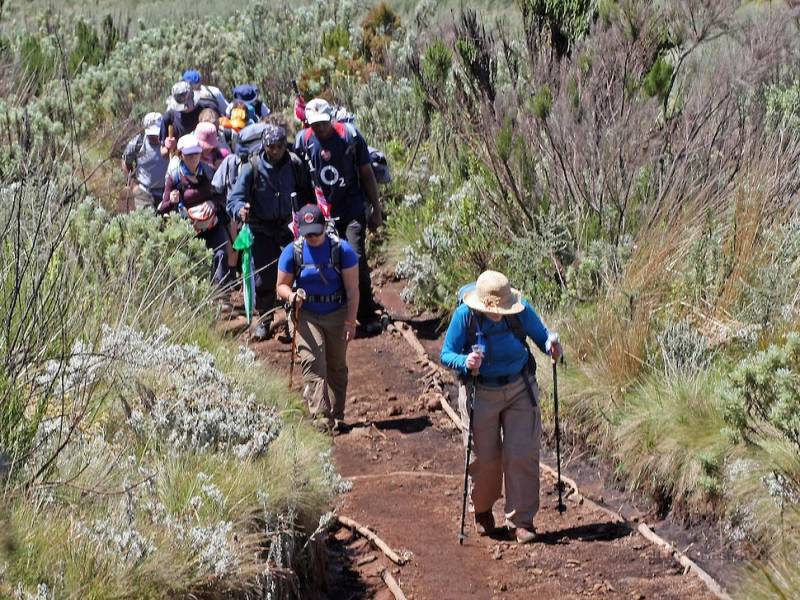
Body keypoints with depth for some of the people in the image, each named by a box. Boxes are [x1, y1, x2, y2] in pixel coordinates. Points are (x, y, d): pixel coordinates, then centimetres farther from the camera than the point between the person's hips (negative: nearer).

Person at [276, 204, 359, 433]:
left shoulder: (342, 250, -12)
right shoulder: (292, 252, -8)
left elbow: (352, 290, -9)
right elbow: (282, 285, 1)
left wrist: (351, 322, -13)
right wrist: (290, 296, -23)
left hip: (337, 314, 1)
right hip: (306, 314, 0)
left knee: (337, 366, 10)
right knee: (313, 363, -17)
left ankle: (336, 415, 23)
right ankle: (320, 415, -23)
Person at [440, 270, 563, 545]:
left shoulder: (521, 310, -14)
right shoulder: (464, 316, -18)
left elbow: (542, 335, 0)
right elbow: (446, 354, -11)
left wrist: (552, 344, -24)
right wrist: (465, 362, -32)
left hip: (520, 390, 1)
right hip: (481, 394, -1)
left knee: (522, 455, -6)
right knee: (484, 458, 7)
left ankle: (522, 520, 4)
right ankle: (482, 510, 34)